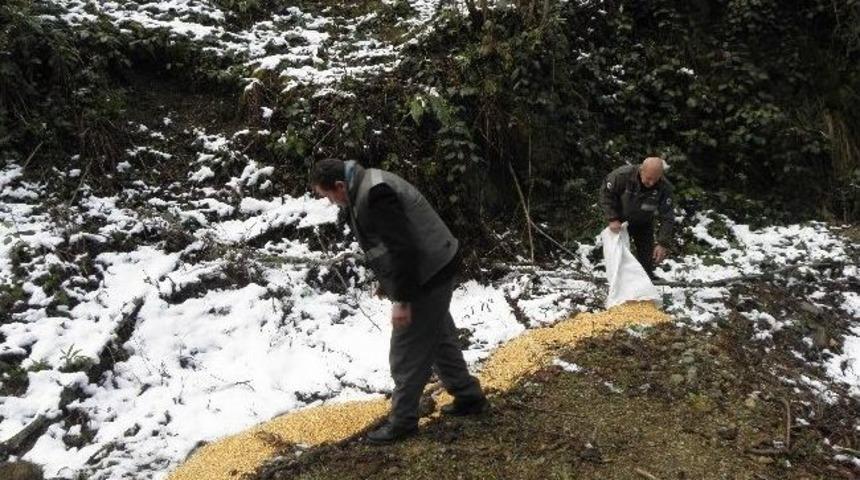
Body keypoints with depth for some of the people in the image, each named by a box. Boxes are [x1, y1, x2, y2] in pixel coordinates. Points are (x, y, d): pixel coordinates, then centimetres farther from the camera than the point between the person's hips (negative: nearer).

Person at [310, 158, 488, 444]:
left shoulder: (374, 196, -24)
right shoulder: (365, 187, 9)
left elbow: (403, 249, -27)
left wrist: (402, 299, -23)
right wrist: (389, 285, 20)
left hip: (428, 274, -11)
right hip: (434, 269, 11)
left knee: (407, 353, 0)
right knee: (439, 338, 21)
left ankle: (402, 420, 14)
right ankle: (470, 398, 34)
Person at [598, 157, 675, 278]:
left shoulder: (664, 188, -28)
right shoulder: (623, 175, -33)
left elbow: (667, 218, -22)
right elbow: (606, 192, -17)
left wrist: (663, 243, -28)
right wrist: (612, 219, -23)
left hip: (644, 224, 1)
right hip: (620, 221, -1)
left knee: (647, 257, 4)